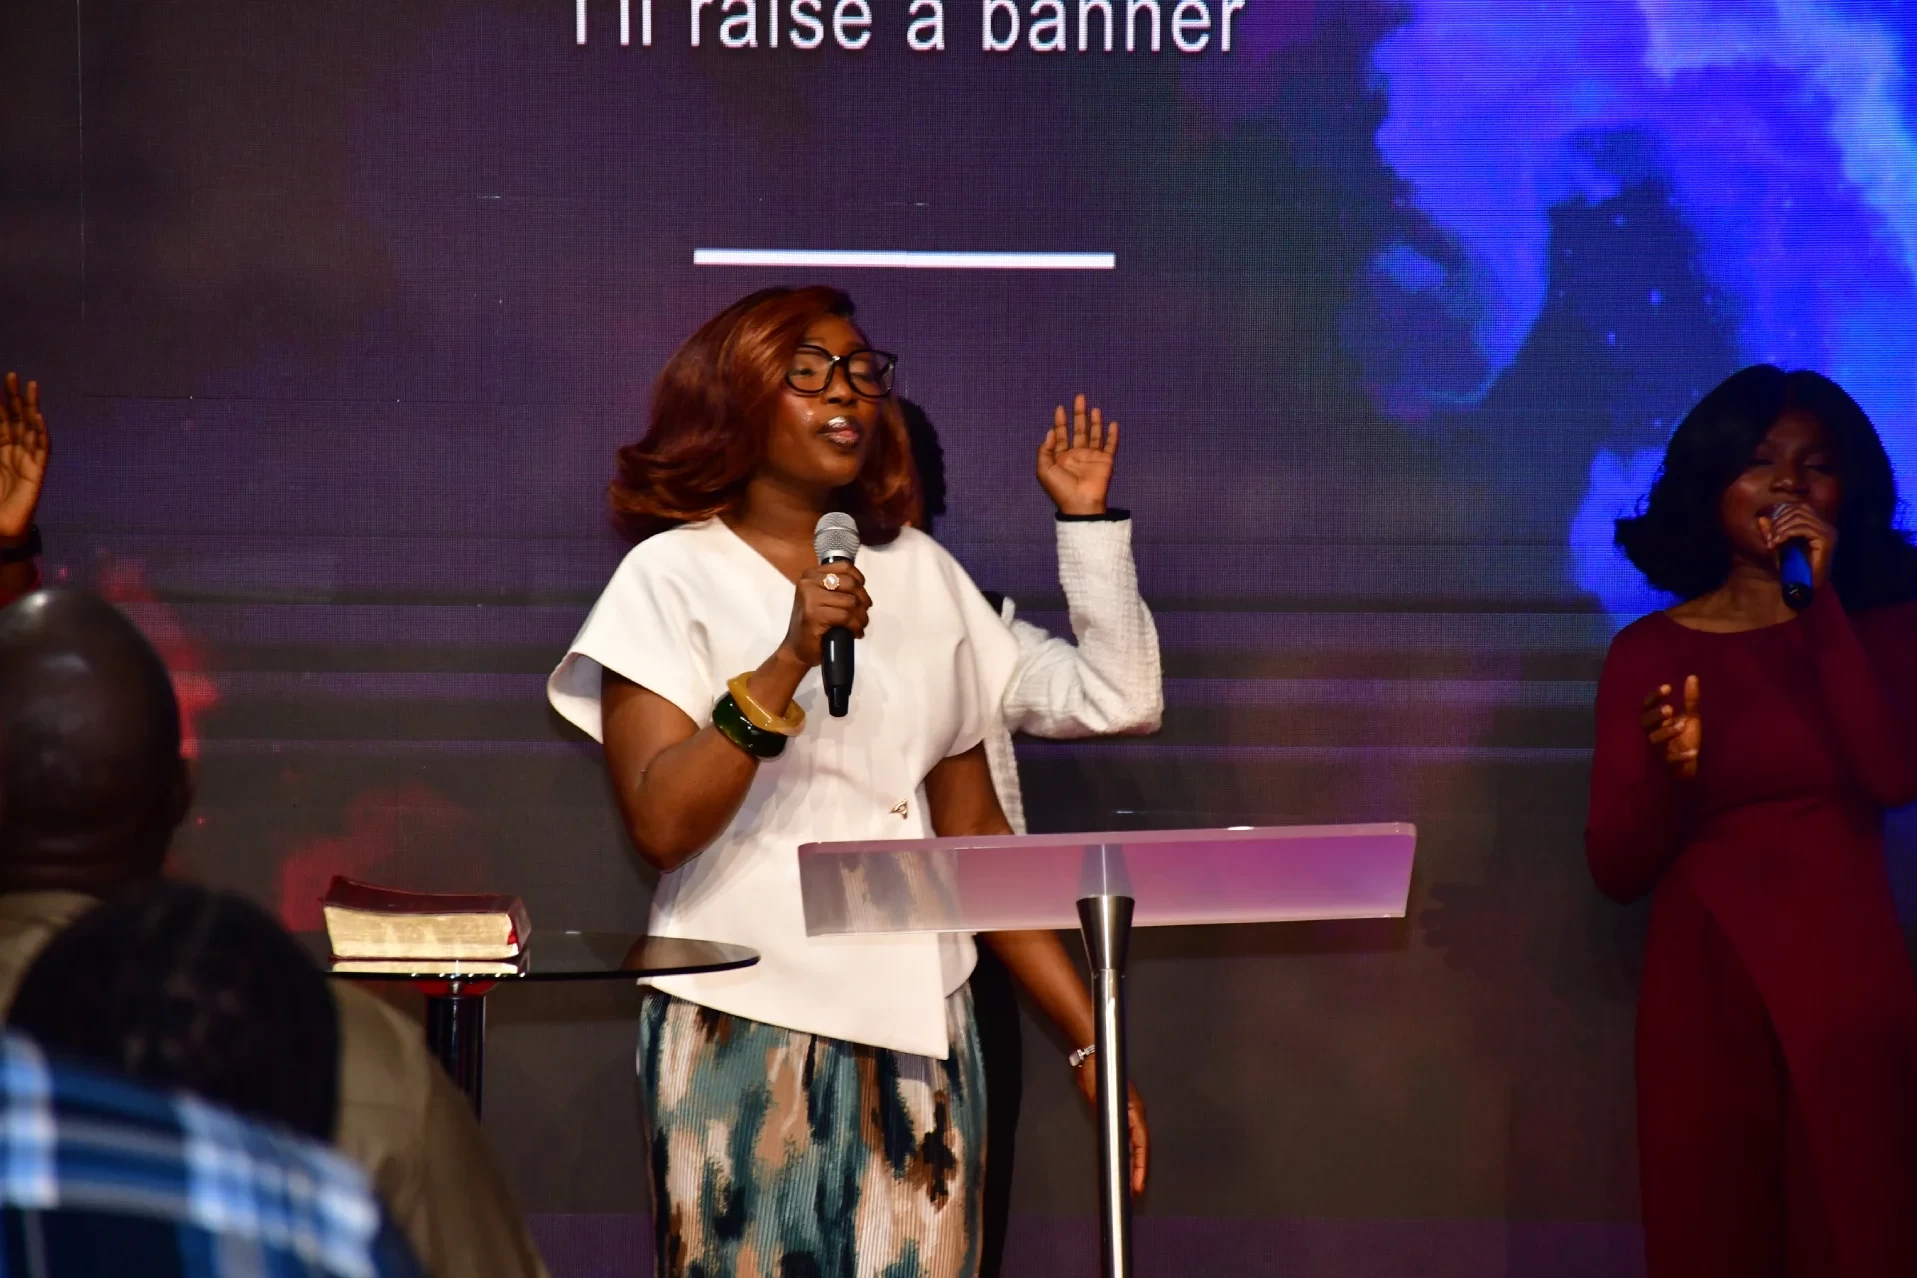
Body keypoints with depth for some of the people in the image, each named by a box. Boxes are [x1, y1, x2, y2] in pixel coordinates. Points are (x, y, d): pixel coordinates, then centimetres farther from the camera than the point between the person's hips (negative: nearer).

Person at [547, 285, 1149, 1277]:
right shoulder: (672, 576, 0)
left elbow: (975, 836, 14)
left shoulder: (922, 574, 12)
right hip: (745, 1030, -4)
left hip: (920, 1029, 4)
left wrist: (1093, 1035, 8)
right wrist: (790, 659, -21)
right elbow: (660, 823, -13)